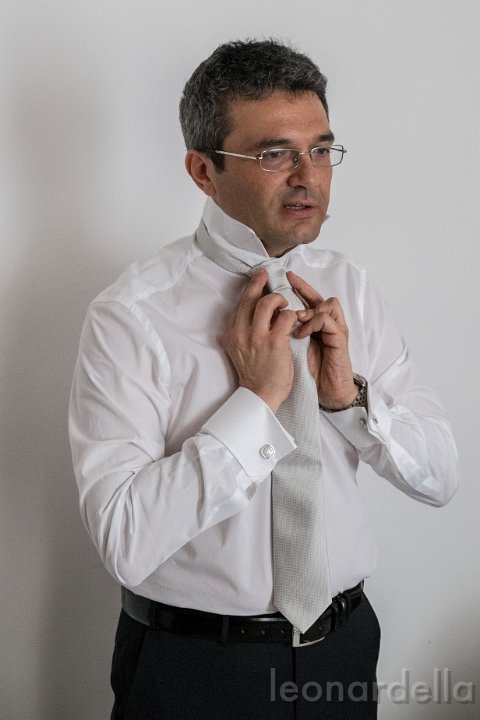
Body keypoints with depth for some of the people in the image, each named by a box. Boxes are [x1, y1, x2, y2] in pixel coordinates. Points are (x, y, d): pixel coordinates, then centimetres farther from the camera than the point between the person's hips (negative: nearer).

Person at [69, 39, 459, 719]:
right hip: (193, 666, -4)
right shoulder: (132, 317, -18)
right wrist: (258, 398, -26)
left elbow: (440, 477, 0)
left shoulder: (348, 287, -2)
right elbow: (125, 542, -26)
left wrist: (349, 393, -17)